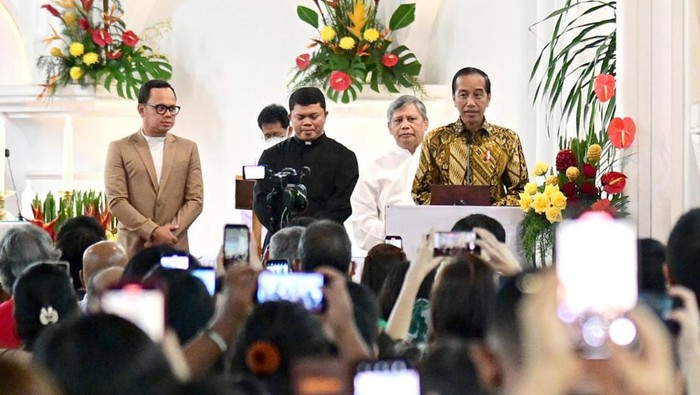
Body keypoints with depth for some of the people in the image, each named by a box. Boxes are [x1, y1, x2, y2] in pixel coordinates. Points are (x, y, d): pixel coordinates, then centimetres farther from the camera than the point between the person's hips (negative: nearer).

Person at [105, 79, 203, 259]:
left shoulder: (188, 149, 11)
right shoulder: (120, 149, 5)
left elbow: (195, 200, 6)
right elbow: (116, 201, -3)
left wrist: (167, 235, -8)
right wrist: (153, 231, -12)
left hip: (175, 249, 2)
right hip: (133, 249, -2)